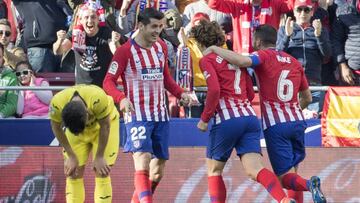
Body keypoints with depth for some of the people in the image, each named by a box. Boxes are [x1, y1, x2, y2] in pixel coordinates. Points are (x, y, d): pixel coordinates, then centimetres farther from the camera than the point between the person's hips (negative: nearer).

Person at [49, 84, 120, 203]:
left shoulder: (98, 99, -41)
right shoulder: (56, 104, -34)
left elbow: (105, 126, -24)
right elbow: (57, 128, -13)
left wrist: (99, 157, -16)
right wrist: (71, 156, -8)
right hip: (72, 126, 2)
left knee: (101, 173, -10)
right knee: (73, 173, -3)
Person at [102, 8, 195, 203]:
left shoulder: (161, 47, 10)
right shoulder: (125, 51, -10)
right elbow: (108, 81, -12)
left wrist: (181, 93, 5)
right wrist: (122, 98, -31)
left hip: (160, 115, 7)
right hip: (138, 116, -7)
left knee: (157, 172, 9)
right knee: (143, 164, -22)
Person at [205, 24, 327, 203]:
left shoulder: (265, 56, -2)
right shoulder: (294, 62, 16)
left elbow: (243, 61, -24)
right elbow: (307, 98, 23)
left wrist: (215, 49, -10)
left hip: (275, 126, -5)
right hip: (297, 121, 5)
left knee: (285, 178, -4)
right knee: (292, 170, 19)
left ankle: (309, 185, -31)